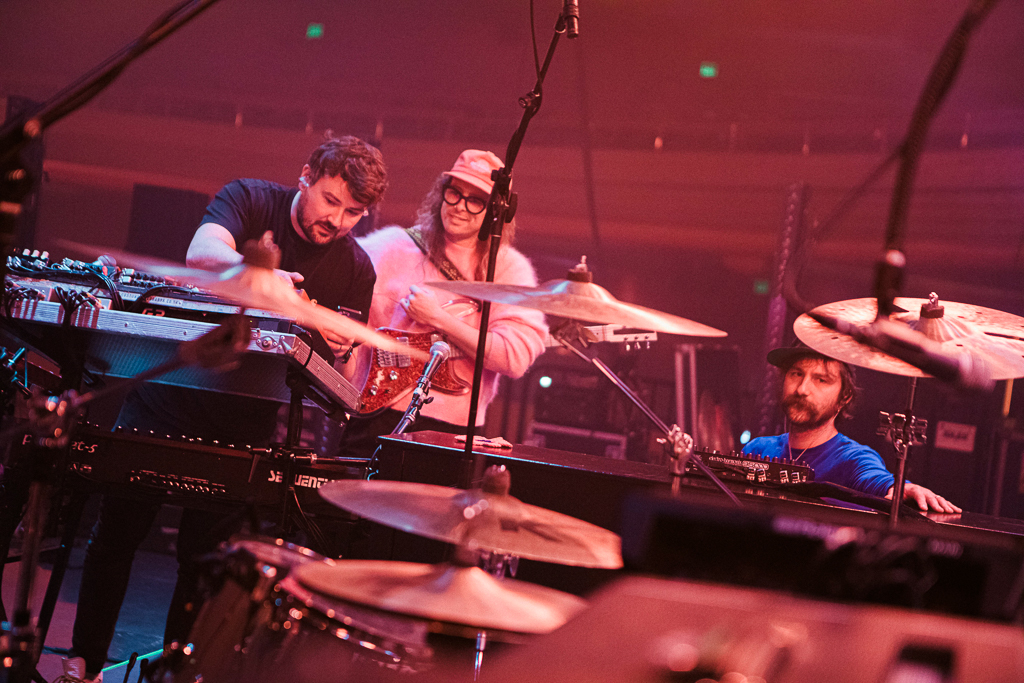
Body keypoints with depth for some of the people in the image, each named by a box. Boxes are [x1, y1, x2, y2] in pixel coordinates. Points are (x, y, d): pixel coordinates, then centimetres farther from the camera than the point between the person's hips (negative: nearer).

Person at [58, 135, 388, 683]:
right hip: (169, 389, -1)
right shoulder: (250, 200, -6)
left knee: (206, 550, 4)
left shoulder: (356, 270, -1)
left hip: (244, 419, 1)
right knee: (119, 529, 3)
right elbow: (201, 252, -27)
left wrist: (337, 350, -21)